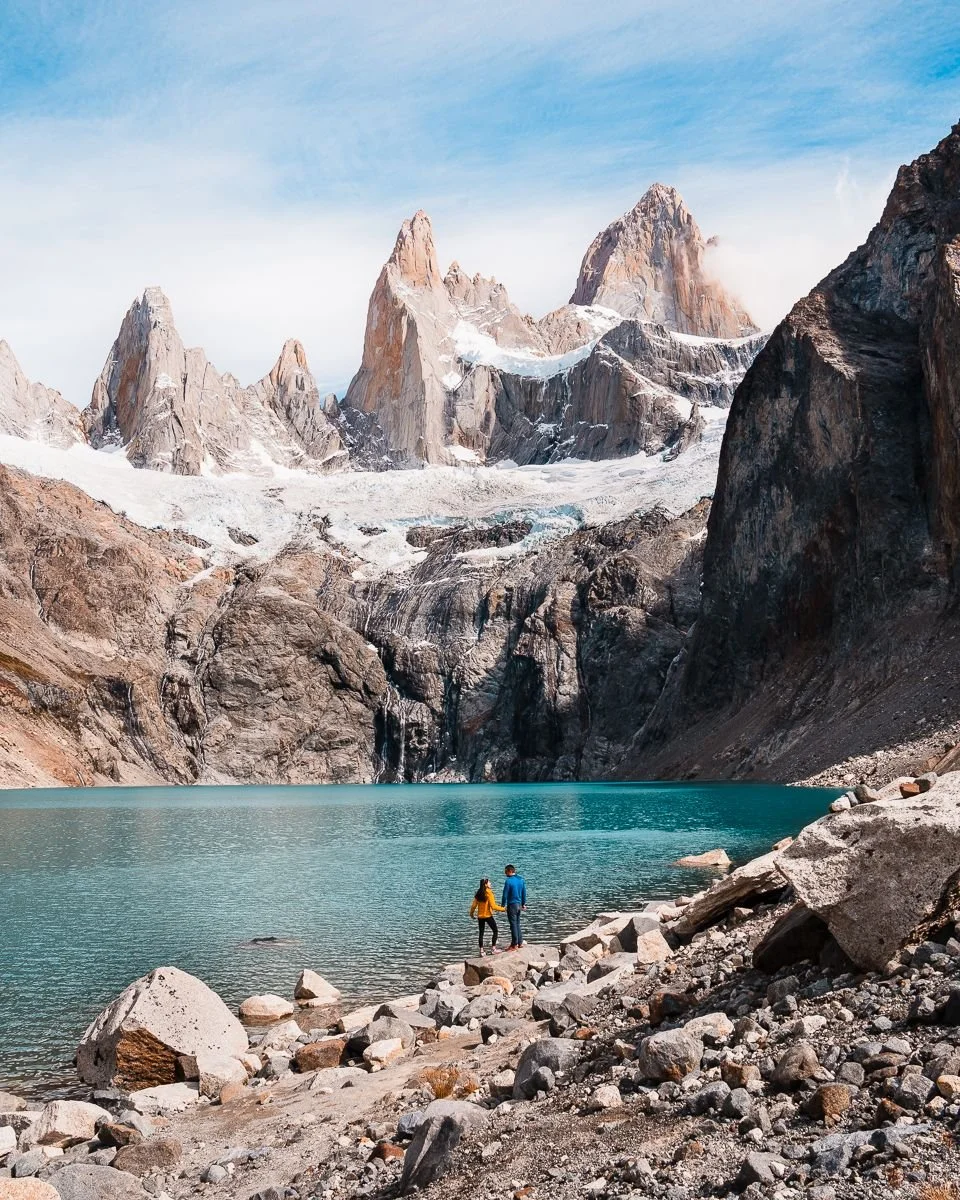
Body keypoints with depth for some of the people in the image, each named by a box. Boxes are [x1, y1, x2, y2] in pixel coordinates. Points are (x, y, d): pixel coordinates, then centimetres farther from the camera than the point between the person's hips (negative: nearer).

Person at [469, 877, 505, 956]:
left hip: (480, 916, 6)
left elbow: (474, 905, 4)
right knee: (495, 931, 9)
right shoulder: (489, 893, -16)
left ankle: (481, 951, 12)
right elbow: (493, 906, -18)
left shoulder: (478, 893, 1)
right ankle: (493, 949, 7)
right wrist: (503, 909, -7)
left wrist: (471, 913, 21)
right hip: (488, 916, -6)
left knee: (481, 933, 12)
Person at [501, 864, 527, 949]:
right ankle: (520, 942, 21)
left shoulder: (508, 881, -17)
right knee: (517, 924, 17)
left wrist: (503, 906, -3)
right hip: (519, 904, 7)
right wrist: (523, 904, 19)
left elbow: (505, 895, -13)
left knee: (513, 925, 1)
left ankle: (515, 945, 5)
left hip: (512, 905, -7)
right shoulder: (521, 879, 4)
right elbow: (524, 893, 10)